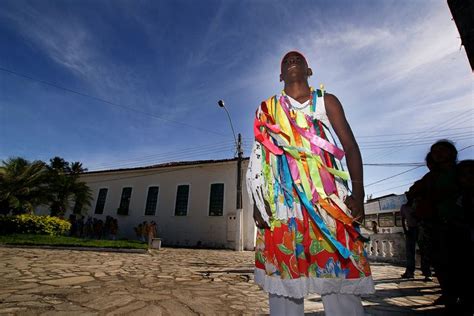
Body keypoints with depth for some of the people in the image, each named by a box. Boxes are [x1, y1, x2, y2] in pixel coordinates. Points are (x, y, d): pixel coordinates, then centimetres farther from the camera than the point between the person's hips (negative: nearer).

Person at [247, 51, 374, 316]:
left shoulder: (327, 101, 18)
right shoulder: (268, 109, 16)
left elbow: (350, 146, 9)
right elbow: (259, 156, 8)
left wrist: (358, 194, -4)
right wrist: (258, 201, -2)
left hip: (328, 197, 1)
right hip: (283, 199, 0)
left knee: (340, 271, -3)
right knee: (283, 273, 1)